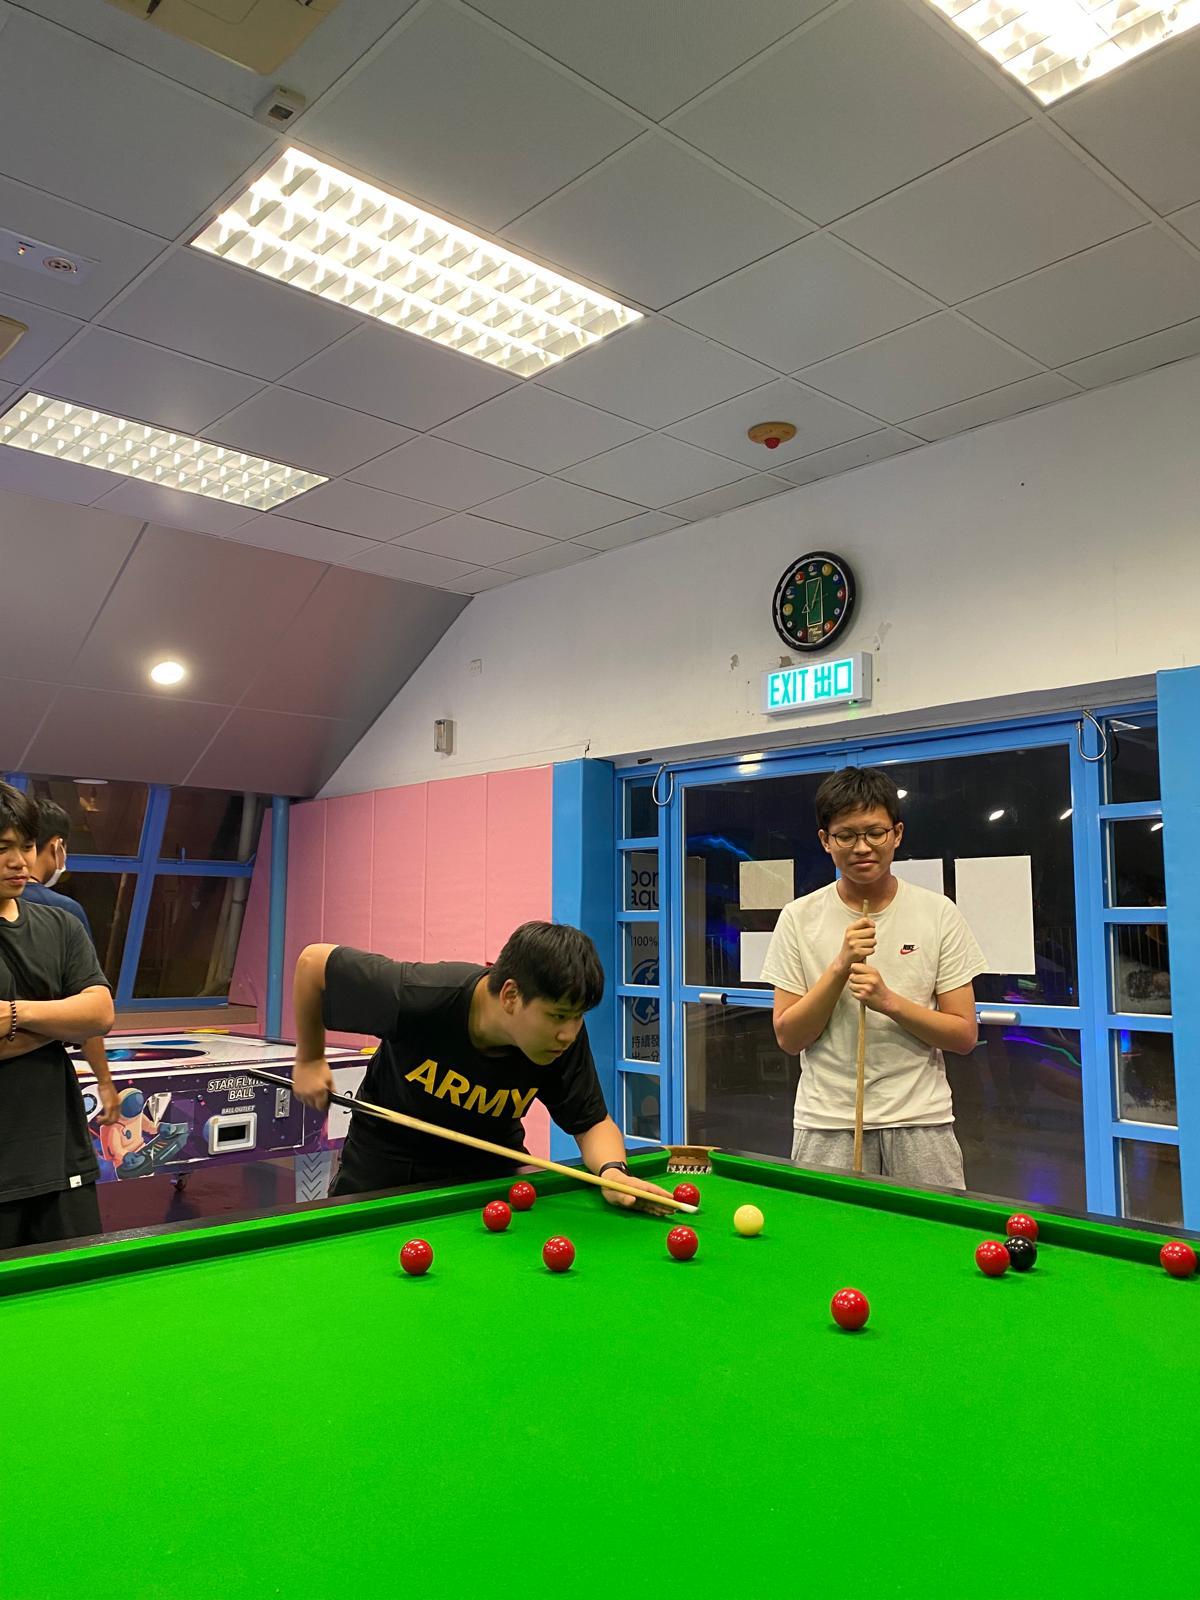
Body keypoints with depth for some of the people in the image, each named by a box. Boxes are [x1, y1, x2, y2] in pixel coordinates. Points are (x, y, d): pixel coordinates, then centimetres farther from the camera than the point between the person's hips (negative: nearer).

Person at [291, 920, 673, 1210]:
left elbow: (593, 1122, -12)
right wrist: (310, 1060, -10)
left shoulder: (566, 1038, -26)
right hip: (384, 1161, -2)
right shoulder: (418, 998, -36)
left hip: (487, 1167, 2)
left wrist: (613, 1171, -34)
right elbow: (313, 961, -21)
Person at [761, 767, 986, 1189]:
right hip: (826, 1127, 0)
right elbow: (788, 1037, -3)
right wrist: (840, 966, -15)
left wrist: (889, 1001, -17)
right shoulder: (799, 918, -1)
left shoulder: (939, 913, -1)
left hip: (920, 1123, 0)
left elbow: (964, 1036, -1)